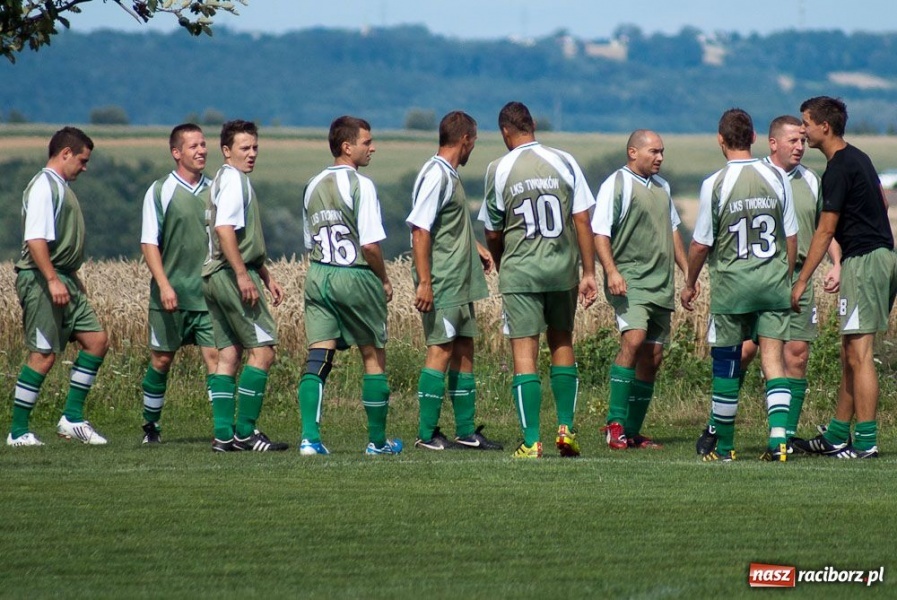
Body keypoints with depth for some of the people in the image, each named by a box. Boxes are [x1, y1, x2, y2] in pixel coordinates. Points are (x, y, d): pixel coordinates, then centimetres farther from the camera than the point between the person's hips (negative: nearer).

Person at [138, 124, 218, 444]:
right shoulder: (160, 191, -3)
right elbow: (149, 243, -5)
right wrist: (164, 285, -15)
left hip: (209, 292, 2)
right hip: (171, 293, -2)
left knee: (215, 356, -7)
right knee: (161, 359, 6)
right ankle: (150, 426, 20)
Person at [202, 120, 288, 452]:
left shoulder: (237, 180, 22)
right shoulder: (233, 179, -10)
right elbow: (224, 228, -22)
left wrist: (266, 275, 28)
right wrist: (243, 275, -24)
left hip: (215, 277, 10)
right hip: (232, 275, -10)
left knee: (228, 355, 8)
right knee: (262, 349, -9)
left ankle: (223, 434, 5)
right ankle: (245, 432, -10)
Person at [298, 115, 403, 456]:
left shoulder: (313, 187, 10)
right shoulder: (360, 185, -12)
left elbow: (310, 243, 14)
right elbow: (370, 244, -17)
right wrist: (384, 280, -3)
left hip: (318, 275, 6)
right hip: (355, 276, -6)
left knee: (317, 360, 0)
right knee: (374, 358, 8)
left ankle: (310, 438, -12)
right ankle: (378, 442, 16)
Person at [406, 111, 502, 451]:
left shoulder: (450, 175, 15)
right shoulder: (435, 176, -15)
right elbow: (420, 230, -20)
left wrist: (474, 247, 22)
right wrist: (424, 282, -24)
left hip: (460, 282, 10)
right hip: (441, 283, -10)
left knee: (464, 350, 12)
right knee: (441, 350, -9)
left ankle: (466, 430, 18)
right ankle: (427, 433, -6)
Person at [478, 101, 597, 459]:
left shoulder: (498, 170, -4)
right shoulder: (564, 162, 0)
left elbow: (493, 233, 3)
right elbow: (582, 220, -2)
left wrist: (501, 265, 22)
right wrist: (589, 272, 3)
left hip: (519, 270, -2)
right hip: (563, 268, 2)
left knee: (525, 351, -1)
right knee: (562, 343, 18)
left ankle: (531, 442, -6)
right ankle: (566, 428, 16)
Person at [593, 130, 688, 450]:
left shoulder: (662, 186, 18)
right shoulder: (616, 184, -5)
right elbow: (599, 233, -11)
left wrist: (688, 271, 26)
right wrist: (611, 271, -23)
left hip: (661, 285, 8)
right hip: (629, 281, -8)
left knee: (652, 358, 5)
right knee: (633, 339, -26)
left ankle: (632, 432, 12)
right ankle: (615, 422, -22)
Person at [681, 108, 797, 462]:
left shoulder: (715, 184, -9)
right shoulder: (777, 178, 0)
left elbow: (701, 244, -3)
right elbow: (791, 237, 6)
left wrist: (690, 283, 13)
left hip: (731, 286, -2)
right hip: (774, 285, 2)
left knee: (726, 363, 8)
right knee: (773, 357, 1)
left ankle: (721, 443, 18)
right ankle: (778, 437, -15)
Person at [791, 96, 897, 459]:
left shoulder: (838, 169, -14)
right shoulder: (858, 158, 16)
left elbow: (825, 231, -14)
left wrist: (802, 281, -10)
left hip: (863, 261, -10)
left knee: (858, 354, -10)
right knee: (850, 354, 14)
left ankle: (866, 442, -12)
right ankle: (836, 436, 18)